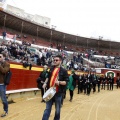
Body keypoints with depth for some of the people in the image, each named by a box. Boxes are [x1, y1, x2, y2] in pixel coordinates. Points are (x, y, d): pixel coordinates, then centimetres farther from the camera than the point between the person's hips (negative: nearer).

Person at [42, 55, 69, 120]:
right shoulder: (51, 69, 8)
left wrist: (59, 82, -22)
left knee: (57, 109, 12)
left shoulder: (63, 71, -5)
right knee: (47, 108, 8)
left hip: (58, 92, -3)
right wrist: (45, 83, 4)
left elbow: (66, 82, -6)